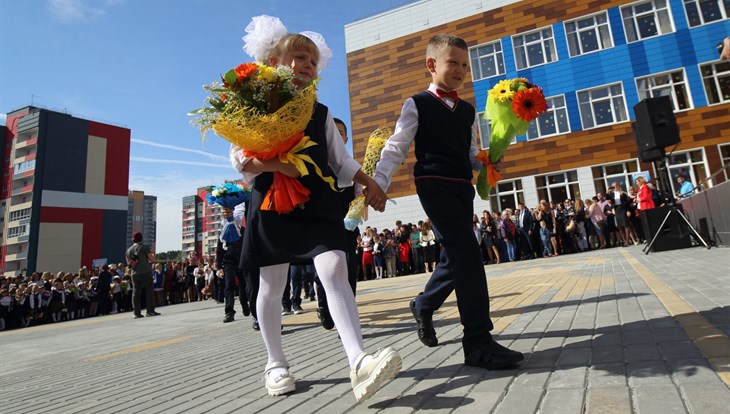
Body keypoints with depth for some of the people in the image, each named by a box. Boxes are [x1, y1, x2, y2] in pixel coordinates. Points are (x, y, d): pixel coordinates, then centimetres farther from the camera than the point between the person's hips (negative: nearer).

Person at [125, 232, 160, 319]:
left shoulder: (128, 250, 13)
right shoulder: (144, 247, -4)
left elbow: (129, 264, 16)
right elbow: (152, 260, -7)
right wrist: (152, 255, 13)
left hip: (134, 274, 5)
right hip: (145, 273, -5)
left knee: (136, 293, 5)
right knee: (150, 291, 0)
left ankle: (137, 313, 4)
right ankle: (150, 311, -3)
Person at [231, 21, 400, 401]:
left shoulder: (320, 113, 18)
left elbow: (341, 159, 19)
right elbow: (239, 158, -2)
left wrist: (368, 184, 9)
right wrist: (276, 164, -20)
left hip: (318, 201, 3)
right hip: (272, 202, -2)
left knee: (335, 271, -16)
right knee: (272, 284, 6)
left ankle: (359, 362, -22)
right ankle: (276, 364, 23)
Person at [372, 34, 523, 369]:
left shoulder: (468, 110, 19)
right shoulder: (417, 104, 2)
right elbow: (396, 148, -5)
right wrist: (377, 185, -17)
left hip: (463, 187, 7)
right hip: (434, 184, -7)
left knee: (456, 255, 10)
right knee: (466, 252, -18)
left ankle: (424, 305, 36)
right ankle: (479, 343, -13)